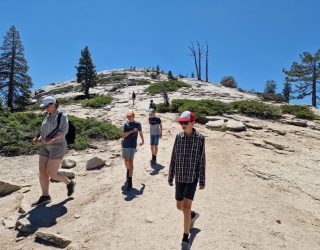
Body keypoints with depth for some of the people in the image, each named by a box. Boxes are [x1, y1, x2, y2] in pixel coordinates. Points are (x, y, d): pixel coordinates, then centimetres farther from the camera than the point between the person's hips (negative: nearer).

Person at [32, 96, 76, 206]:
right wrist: (38, 139, -1)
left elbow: (63, 131, -20)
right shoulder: (48, 116, 13)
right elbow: (44, 132, 17)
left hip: (57, 147, -8)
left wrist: (52, 139, -34)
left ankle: (69, 183, 17)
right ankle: (45, 197, 10)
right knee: (42, 171, 1)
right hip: (46, 147, 8)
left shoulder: (62, 116, -11)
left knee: (51, 174, -8)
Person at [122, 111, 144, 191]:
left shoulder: (137, 124, -2)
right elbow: (123, 135, -4)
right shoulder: (126, 124, 4)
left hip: (132, 146, -3)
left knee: (130, 161, -9)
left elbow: (140, 133, 13)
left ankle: (130, 181, -7)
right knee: (126, 161, 14)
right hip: (125, 145, 4)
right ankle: (128, 172, 44)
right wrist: (131, 131, -18)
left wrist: (142, 141, 24)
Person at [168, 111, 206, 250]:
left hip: (192, 178, -4)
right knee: (179, 206, 14)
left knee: (186, 207, -10)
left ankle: (185, 239, 7)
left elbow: (202, 160, -8)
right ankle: (193, 215, 48)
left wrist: (202, 181, -6)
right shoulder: (178, 137, -1)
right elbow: (174, 158, 5)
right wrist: (170, 177, 7)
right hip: (180, 178, 4)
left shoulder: (199, 138, -11)